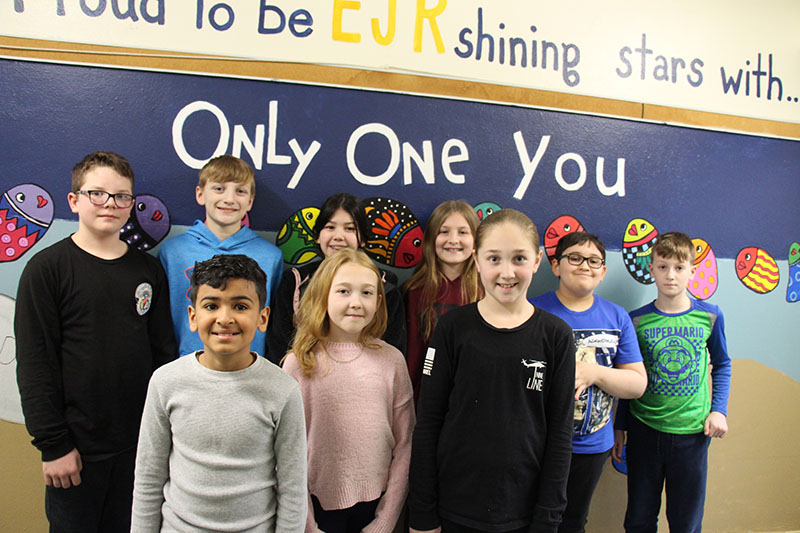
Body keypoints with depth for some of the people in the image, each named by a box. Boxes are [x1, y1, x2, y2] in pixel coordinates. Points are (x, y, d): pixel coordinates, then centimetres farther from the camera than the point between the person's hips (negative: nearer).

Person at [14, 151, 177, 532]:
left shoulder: (148, 269, 5)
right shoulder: (47, 268, -6)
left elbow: (163, 350, 8)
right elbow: (34, 364, -8)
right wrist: (53, 444, -10)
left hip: (139, 443, 4)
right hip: (78, 445, -3)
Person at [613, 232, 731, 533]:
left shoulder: (710, 316, -1)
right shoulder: (637, 320, -4)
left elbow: (721, 364, 13)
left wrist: (719, 409, 1)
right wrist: (620, 426, 7)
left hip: (692, 432, 1)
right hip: (644, 430, 0)